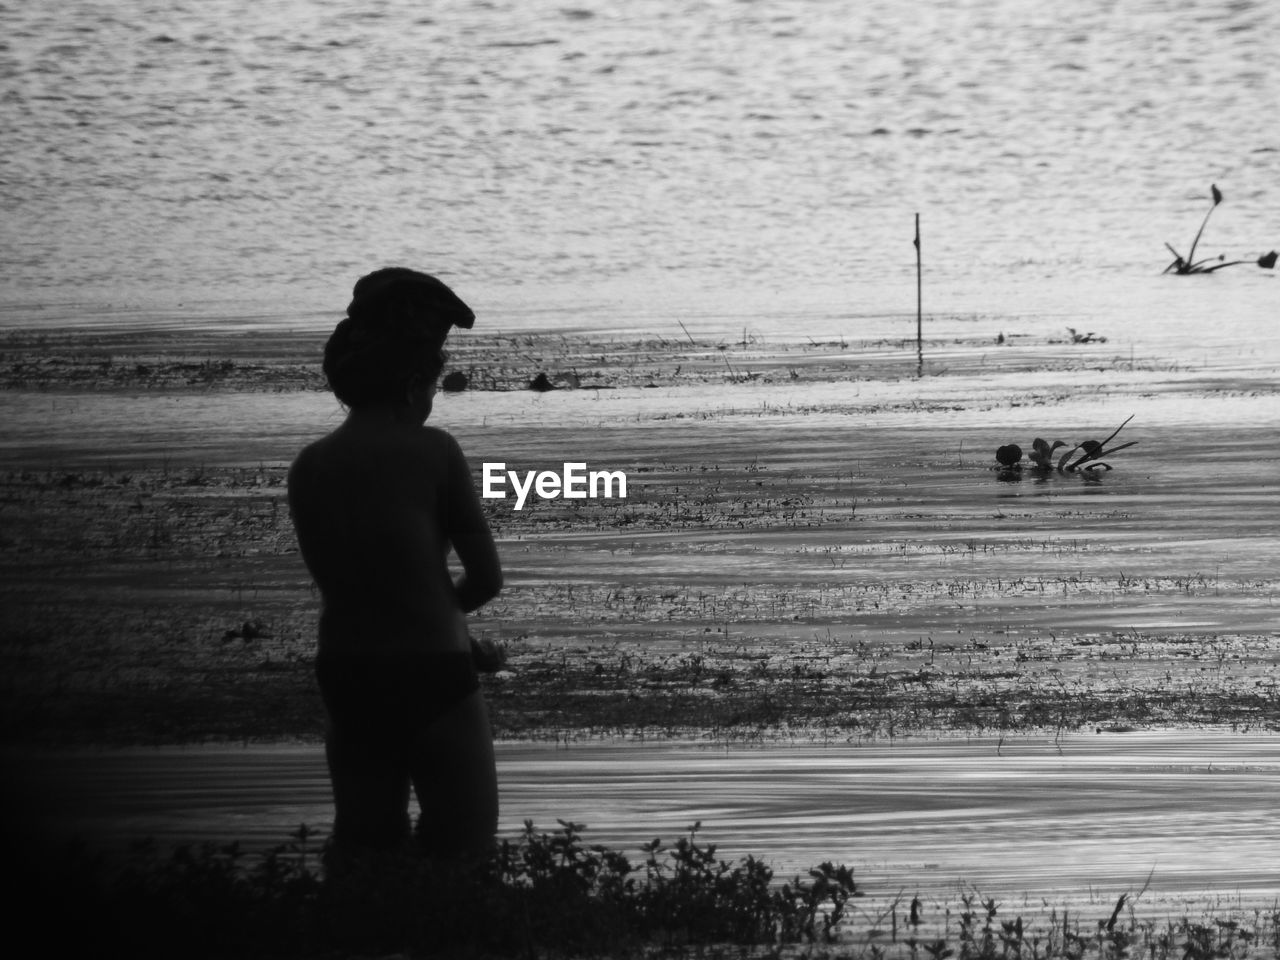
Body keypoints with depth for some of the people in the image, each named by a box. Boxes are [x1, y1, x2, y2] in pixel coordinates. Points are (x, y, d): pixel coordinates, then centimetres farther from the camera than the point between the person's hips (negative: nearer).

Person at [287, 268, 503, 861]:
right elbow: (488, 578, -4)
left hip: (345, 678, 5)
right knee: (462, 854, 3)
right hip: (433, 676, -4)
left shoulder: (309, 468, 3)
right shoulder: (433, 451, -9)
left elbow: (331, 580, 7)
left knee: (364, 849, 13)